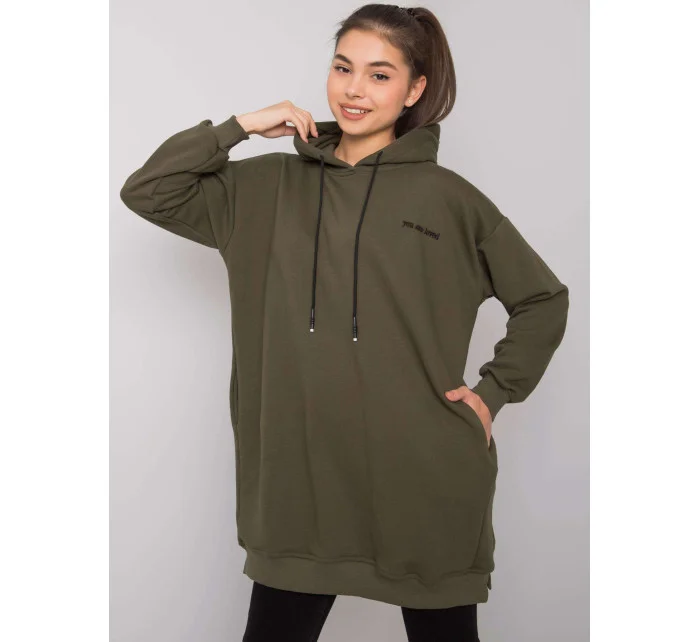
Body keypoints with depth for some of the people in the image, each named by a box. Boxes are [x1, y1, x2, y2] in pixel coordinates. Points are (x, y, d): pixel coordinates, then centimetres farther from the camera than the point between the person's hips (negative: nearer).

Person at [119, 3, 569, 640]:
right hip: (298, 472, 2)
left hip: (425, 475, -1)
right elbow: (146, 192, 4)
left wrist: (493, 392, 1)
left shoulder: (449, 198, 1)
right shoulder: (268, 187, 8)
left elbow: (544, 299, 9)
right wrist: (241, 126, -2)